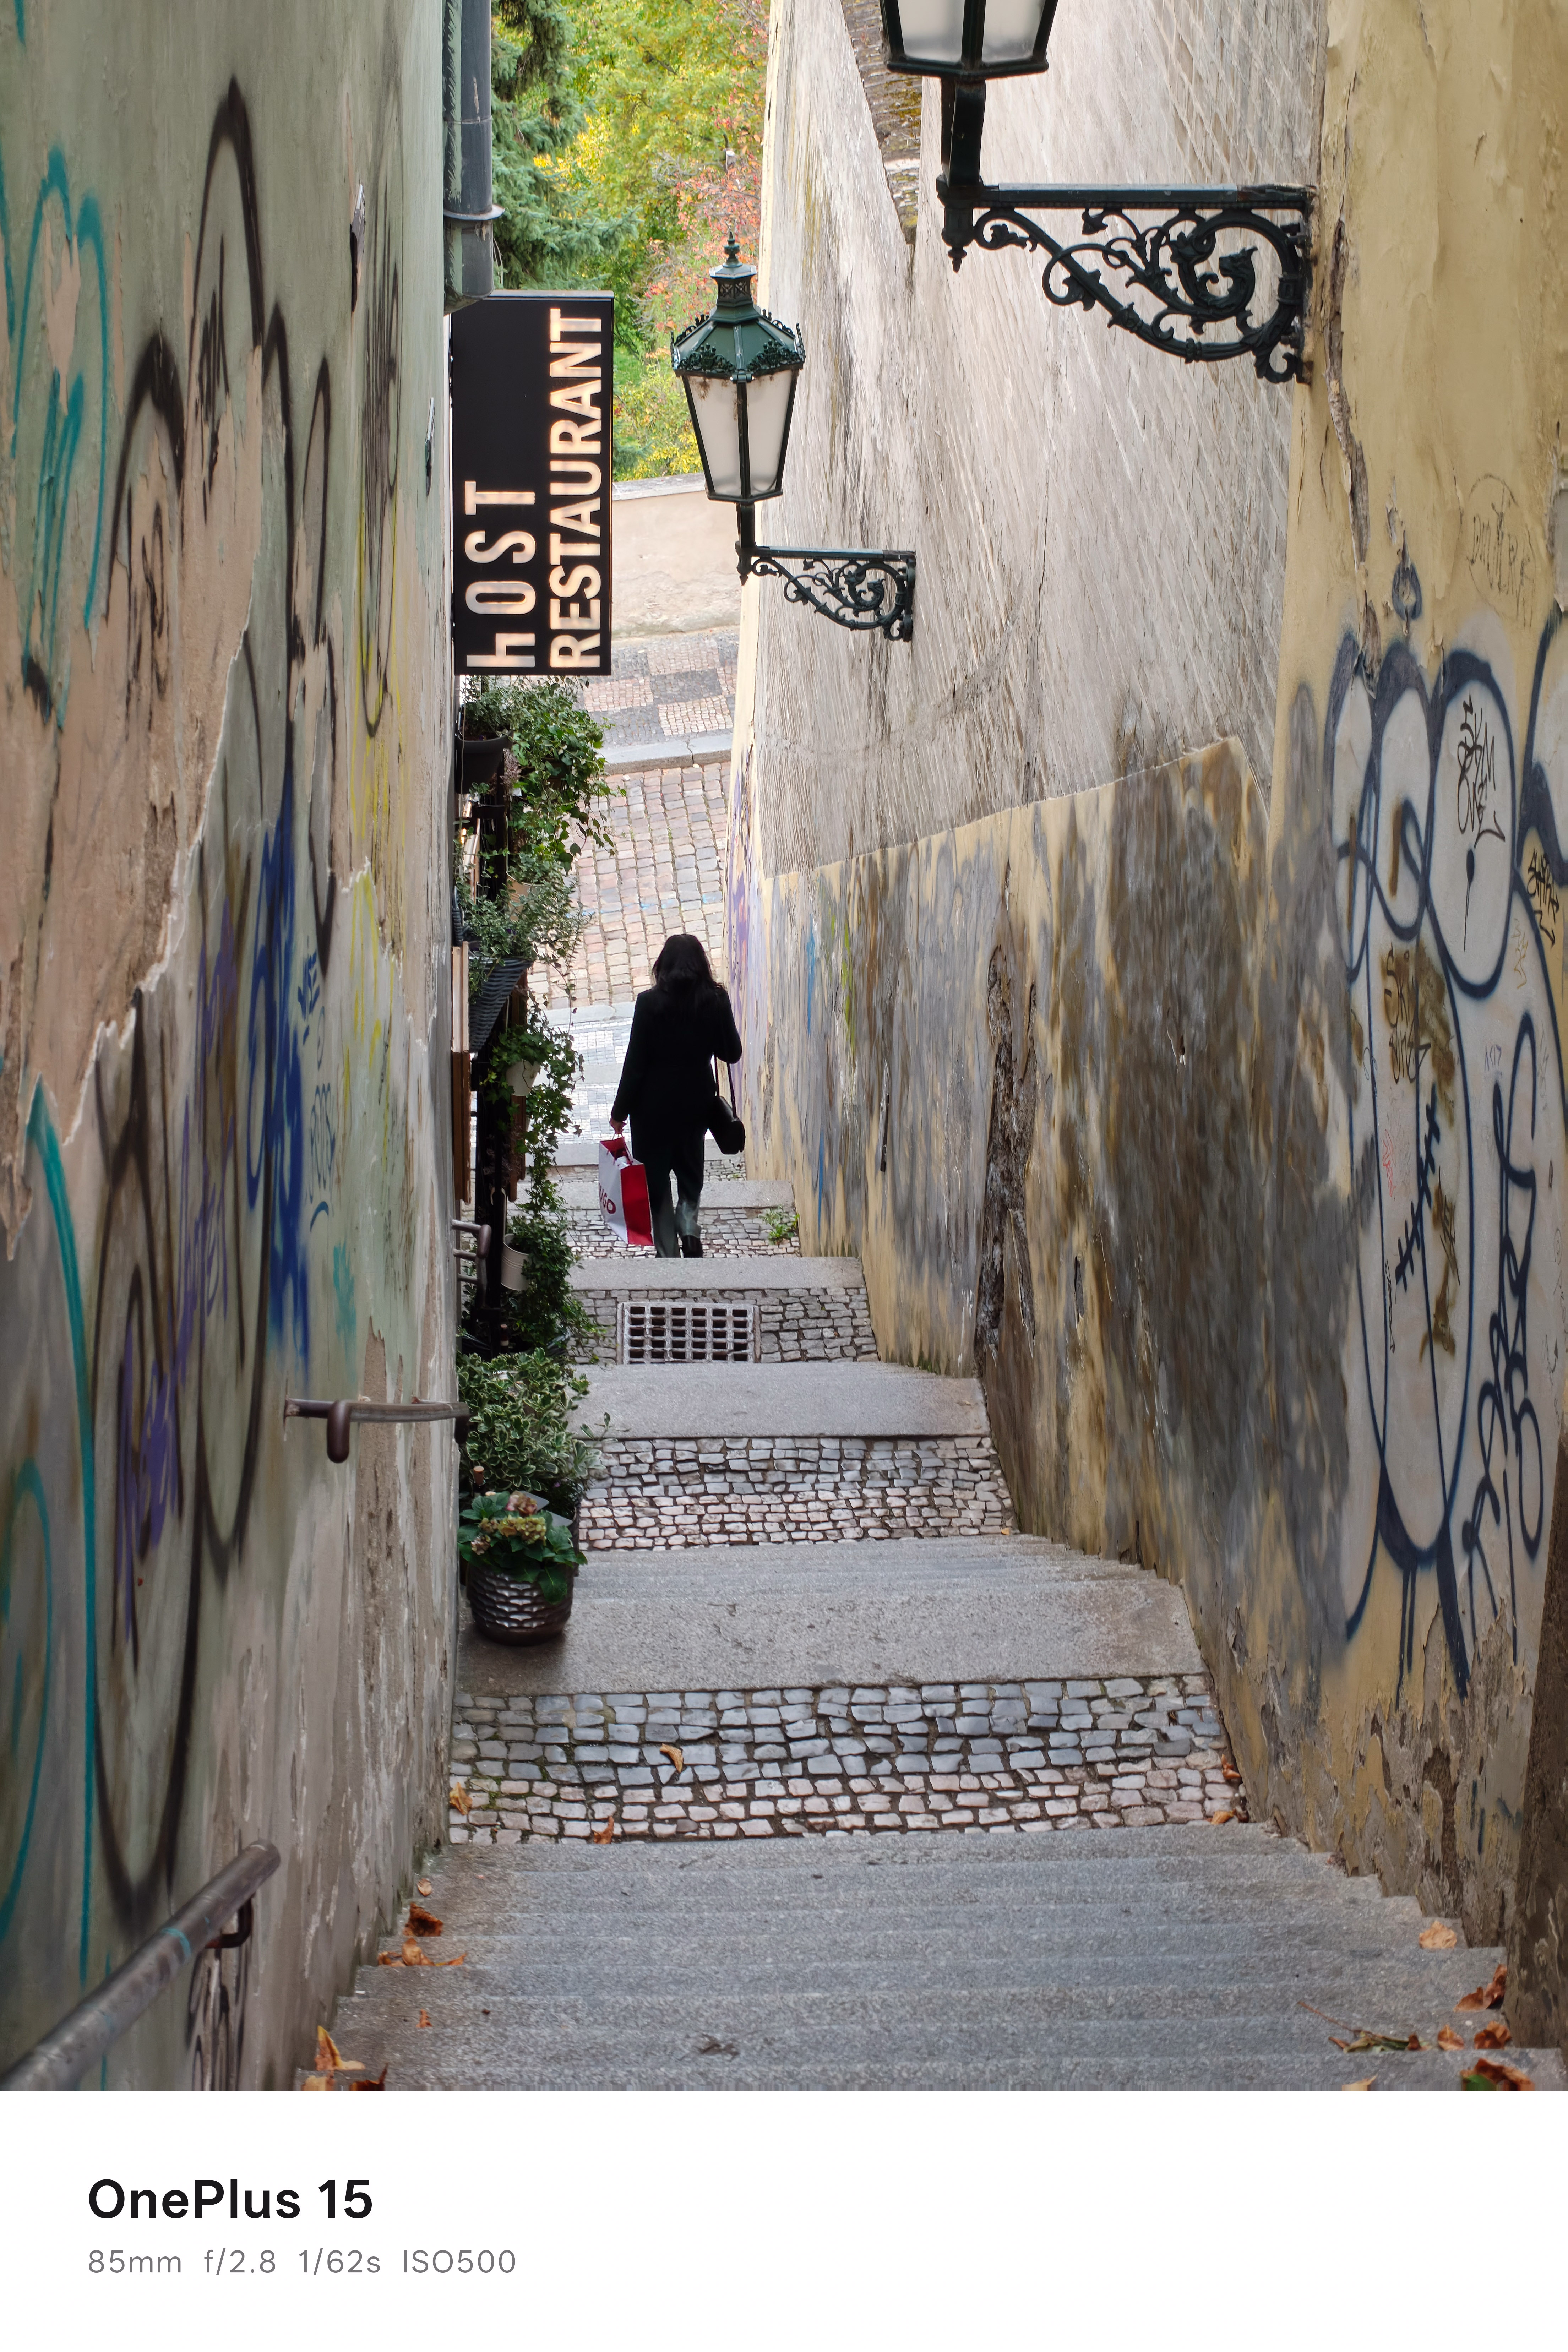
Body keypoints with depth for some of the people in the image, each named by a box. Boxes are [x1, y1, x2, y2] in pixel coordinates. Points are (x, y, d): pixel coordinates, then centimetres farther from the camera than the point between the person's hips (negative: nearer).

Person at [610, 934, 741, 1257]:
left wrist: (620, 1110, -3)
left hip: (655, 1104, -3)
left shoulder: (650, 1003, -15)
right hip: (697, 1101, 3)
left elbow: (636, 1061, -12)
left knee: (655, 1179, 10)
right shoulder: (716, 1000, -9)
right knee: (690, 1171, 23)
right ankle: (689, 1224, -1)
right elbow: (732, 1052, 1)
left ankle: (668, 1253, 9)